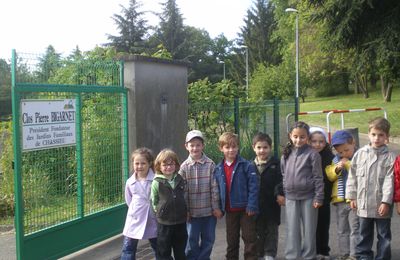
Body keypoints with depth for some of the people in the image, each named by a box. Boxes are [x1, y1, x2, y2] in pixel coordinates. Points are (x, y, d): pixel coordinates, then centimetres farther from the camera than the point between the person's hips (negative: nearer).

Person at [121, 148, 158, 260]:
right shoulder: (130, 182, -2)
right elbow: (129, 201, 9)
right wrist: (139, 210, 4)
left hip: (152, 220, -2)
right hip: (135, 220, 2)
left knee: (158, 248, 16)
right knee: (128, 249, 3)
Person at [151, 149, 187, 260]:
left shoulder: (180, 180, 0)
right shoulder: (156, 182, -12)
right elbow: (154, 202, -2)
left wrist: (184, 211, 9)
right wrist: (161, 212, 1)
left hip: (180, 222, 3)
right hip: (164, 223, -3)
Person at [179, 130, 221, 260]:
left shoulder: (210, 164, -5)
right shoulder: (184, 167, -2)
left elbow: (214, 187, -4)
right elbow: (183, 190, -2)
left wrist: (216, 207, -4)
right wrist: (185, 210, -4)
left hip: (209, 210, 0)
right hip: (192, 211, 0)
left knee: (208, 239, 11)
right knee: (192, 240, 8)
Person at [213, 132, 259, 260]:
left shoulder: (246, 166, -10)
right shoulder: (218, 169, 3)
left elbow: (253, 187, -12)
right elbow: (216, 190, 9)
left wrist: (252, 206, -17)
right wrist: (219, 208, 5)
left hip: (245, 209, -4)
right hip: (230, 211, 4)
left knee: (249, 238, 5)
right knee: (231, 239, 16)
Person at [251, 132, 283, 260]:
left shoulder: (275, 163, -5)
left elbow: (280, 181, -12)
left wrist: (279, 194, -26)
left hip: (272, 204, -2)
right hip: (256, 205, 2)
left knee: (272, 230, 9)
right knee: (258, 231, 12)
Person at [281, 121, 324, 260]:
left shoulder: (312, 153, -6)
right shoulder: (286, 154, 7)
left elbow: (318, 177, -7)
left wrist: (318, 197, -9)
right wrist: (281, 194, 9)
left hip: (308, 196, -3)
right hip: (291, 197, 3)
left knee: (309, 229, 7)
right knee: (292, 230, 6)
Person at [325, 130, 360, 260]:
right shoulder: (335, 159, 9)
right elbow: (329, 176, 9)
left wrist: (348, 164, -20)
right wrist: (336, 168, -9)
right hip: (339, 200, 6)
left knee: (355, 229, 0)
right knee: (342, 230, 14)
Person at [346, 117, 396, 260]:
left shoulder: (389, 157, -7)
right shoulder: (360, 153, 2)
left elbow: (389, 180, -10)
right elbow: (352, 176, 6)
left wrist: (386, 201, -14)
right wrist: (352, 196, 4)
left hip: (381, 205, -3)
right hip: (363, 203, 3)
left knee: (384, 234, 9)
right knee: (364, 233, 16)